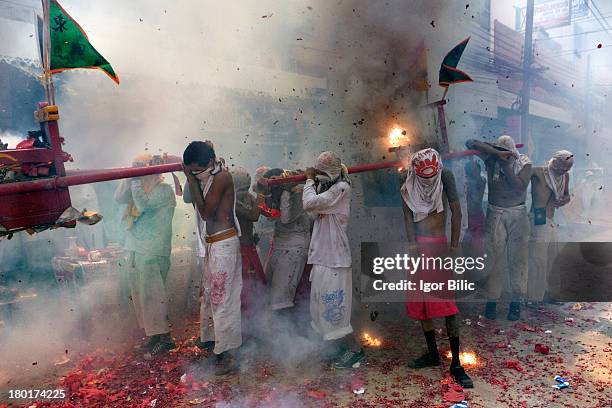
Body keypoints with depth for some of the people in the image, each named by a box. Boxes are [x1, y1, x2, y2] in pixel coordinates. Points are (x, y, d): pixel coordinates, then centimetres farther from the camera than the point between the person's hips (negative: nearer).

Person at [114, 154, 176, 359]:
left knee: (151, 295, -6)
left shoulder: (164, 190, -7)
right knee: (140, 295, 12)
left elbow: (144, 205, -19)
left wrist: (135, 181, -12)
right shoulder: (139, 188, 16)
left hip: (153, 252, -8)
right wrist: (130, 177, -3)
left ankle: (163, 337, 4)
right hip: (134, 250, 8)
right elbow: (119, 198, 4)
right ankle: (152, 334, 24)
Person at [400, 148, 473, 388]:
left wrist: (454, 245, -9)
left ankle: (456, 364, 1)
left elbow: (456, 211, -7)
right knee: (421, 301, 8)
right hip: (419, 246, 3)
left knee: (448, 302, -8)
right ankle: (432, 354, 24)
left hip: (440, 246, -3)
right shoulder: (408, 188, -2)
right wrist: (413, 246, -18)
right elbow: (408, 218, -6)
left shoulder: (445, 177, -8)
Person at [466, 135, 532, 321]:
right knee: (495, 258, -3)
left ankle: (516, 301, 12)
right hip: (495, 214, 0)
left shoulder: (524, 163, -1)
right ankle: (492, 300, 6)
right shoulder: (491, 159, -2)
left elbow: (520, 187, -14)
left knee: (518, 259, 1)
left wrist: (505, 166, -17)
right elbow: (471, 144, -15)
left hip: (518, 215, 1)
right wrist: (497, 153, -21)